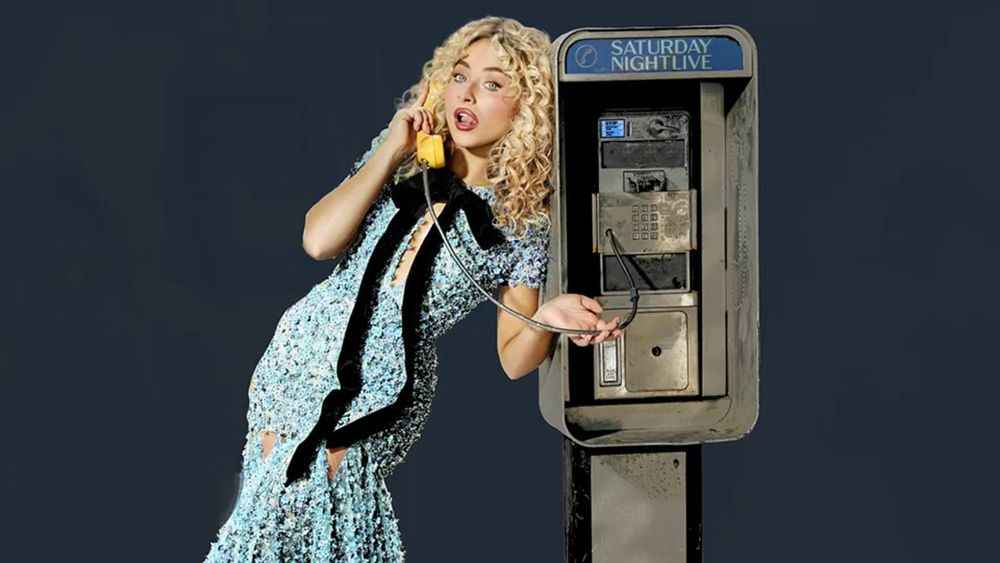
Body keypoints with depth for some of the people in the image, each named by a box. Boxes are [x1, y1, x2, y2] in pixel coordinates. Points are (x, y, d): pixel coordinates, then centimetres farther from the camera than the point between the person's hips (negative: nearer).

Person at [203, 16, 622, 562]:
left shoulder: (525, 223, -6)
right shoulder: (405, 160, 2)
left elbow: (513, 358, -4)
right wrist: (389, 150, -13)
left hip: (383, 395, -3)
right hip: (304, 352, 3)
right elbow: (319, 241, -12)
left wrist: (548, 316, -26)